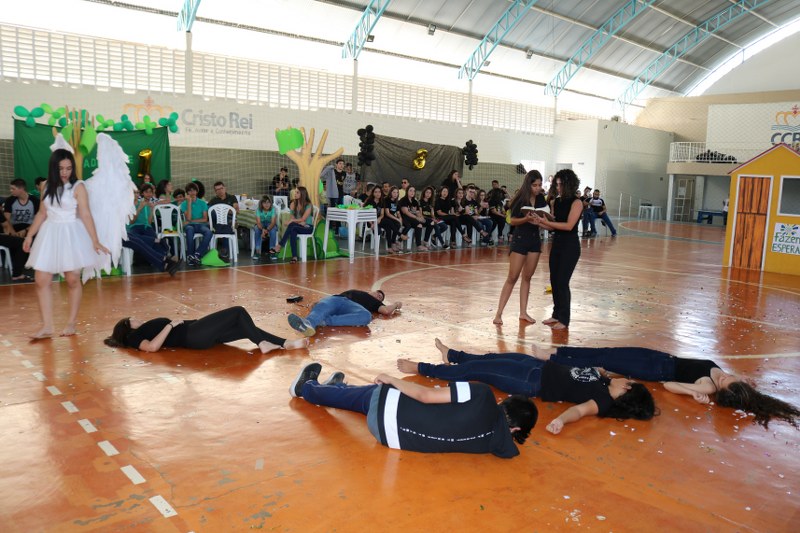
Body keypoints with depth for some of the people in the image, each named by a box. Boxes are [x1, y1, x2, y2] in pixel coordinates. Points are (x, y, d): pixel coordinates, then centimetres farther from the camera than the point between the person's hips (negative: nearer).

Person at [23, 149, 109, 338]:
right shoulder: (47, 186, 8)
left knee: (72, 280, 0)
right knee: (42, 281, -2)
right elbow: (42, 214, 16)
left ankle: (71, 323, 14)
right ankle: (47, 326, 3)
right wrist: (29, 235, 14)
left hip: (71, 234, -5)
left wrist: (95, 240, -15)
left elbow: (86, 215, -10)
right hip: (49, 234, 5)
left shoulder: (78, 187, -6)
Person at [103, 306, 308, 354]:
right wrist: (171, 324, -12)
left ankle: (285, 343, -7)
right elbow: (153, 347, -18)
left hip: (197, 334, 9)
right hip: (193, 335, -9)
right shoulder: (135, 336, 3)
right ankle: (262, 343, -6)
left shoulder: (143, 331, 29)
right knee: (239, 312, -12)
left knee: (245, 328, -2)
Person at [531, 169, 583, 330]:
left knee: (562, 281, -5)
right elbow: (553, 226, 8)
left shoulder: (576, 202, -11)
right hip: (557, 243, 7)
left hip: (570, 246, -6)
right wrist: (539, 222, -10)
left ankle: (564, 319, 6)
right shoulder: (556, 201, 7)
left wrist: (545, 221, -19)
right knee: (554, 280, 9)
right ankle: (556, 314, 23)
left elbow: (569, 225, -19)